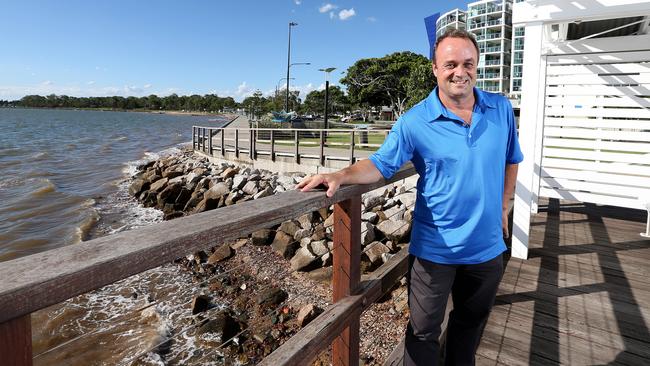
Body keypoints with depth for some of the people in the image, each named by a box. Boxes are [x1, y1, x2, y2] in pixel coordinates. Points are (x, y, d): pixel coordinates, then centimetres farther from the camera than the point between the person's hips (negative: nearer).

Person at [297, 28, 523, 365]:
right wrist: (342, 176, -29)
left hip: (487, 245, 5)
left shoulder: (501, 109, -1)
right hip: (435, 248, -4)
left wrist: (503, 206, 12)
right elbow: (380, 164, -12)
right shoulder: (414, 122, -13)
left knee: (471, 321, 26)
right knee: (423, 332, 12)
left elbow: (511, 160, 12)